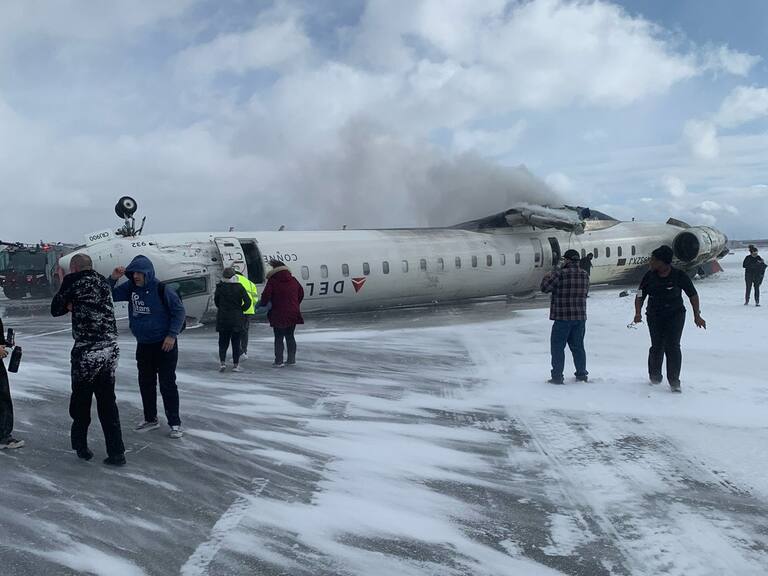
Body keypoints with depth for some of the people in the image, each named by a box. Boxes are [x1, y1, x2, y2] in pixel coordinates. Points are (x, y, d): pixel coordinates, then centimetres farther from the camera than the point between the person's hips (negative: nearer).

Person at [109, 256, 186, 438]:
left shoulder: (162, 290, -15)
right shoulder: (130, 288, 1)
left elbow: (180, 311, -11)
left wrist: (172, 335, -16)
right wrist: (113, 279, -10)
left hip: (165, 345, -6)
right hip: (143, 345, 6)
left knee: (167, 384, -3)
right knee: (146, 383, 14)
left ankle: (175, 423, 7)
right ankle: (150, 419, 28)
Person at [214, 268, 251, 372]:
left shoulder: (220, 287, -4)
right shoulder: (239, 287, -6)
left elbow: (216, 301, 4)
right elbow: (247, 302, -10)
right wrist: (240, 309, 4)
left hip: (222, 319, 1)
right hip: (237, 319, -1)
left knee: (223, 342, 12)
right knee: (236, 342, 7)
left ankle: (222, 362, -2)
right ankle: (236, 365, 7)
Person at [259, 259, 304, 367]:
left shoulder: (272, 281, -9)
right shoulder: (293, 280, 8)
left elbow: (266, 295, -15)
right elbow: (301, 294, 16)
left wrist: (262, 304, 3)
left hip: (278, 315, -5)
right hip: (293, 314, 5)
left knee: (278, 338, 3)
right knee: (290, 337, 15)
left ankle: (278, 361, 3)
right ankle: (291, 359, 18)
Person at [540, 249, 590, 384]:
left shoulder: (560, 274, -16)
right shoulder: (585, 275, 5)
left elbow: (544, 287, -12)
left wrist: (548, 277, 8)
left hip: (563, 318, -6)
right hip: (580, 317, 6)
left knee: (558, 347, 2)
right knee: (578, 346, 17)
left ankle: (557, 376, 2)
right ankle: (582, 374, 23)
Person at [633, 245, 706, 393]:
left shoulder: (679, 276, -10)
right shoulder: (649, 276, -5)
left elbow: (693, 295, 1)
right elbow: (640, 296, 1)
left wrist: (697, 315, 0)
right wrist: (638, 313, -15)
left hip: (675, 315, -1)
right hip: (655, 316, 2)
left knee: (672, 346, -10)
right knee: (657, 347, -1)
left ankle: (674, 381, 0)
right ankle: (654, 375, 24)